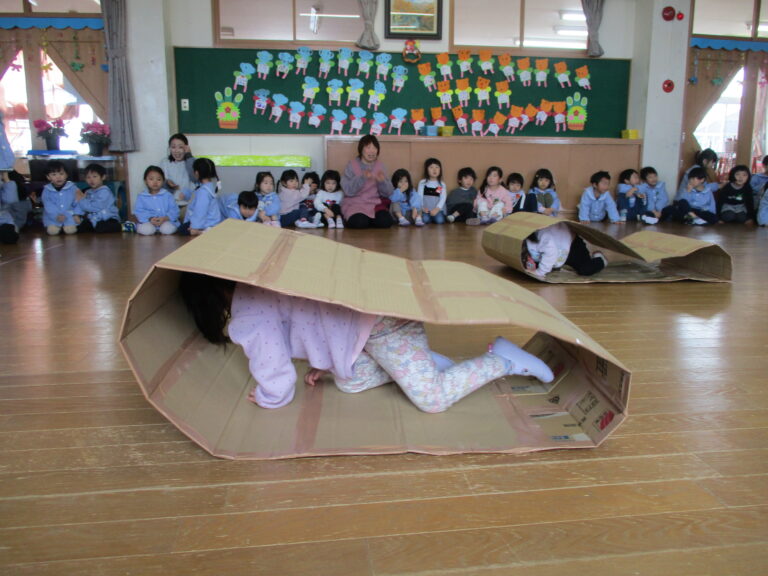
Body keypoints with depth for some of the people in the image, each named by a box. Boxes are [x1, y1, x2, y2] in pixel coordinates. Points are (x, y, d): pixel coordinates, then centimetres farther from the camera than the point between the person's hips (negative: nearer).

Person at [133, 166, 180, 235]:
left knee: (169, 229, -32)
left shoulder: (167, 195, 5)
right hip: (148, 222, 0)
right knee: (145, 229, -32)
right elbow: (138, 212, -3)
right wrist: (150, 219, -22)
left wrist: (165, 218, -21)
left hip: (166, 221, 0)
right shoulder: (141, 196, 4)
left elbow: (174, 210, -2)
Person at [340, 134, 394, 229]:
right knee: (359, 223, -32)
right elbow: (348, 190, -15)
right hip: (355, 204, -3)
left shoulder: (380, 166, 7)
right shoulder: (352, 165, -3)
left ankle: (368, 220, 6)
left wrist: (382, 181, -18)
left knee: (386, 222, -24)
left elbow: (388, 193, 3)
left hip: (375, 204, 3)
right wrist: (362, 177, -28)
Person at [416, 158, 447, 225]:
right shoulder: (422, 183, 7)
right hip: (426, 210, -1)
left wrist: (437, 209, -20)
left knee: (440, 220, -26)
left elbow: (443, 198, -3)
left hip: (438, 209, 1)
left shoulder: (442, 184, 8)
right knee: (425, 220, -30)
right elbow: (419, 196, 1)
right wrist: (422, 207, -16)